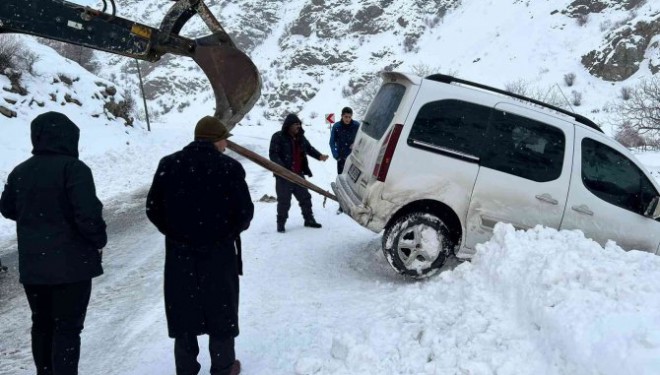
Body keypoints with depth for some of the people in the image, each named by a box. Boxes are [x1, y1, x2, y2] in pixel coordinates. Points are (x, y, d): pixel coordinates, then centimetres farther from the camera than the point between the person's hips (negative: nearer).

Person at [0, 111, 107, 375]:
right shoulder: (73, 168, -16)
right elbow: (88, 214, -23)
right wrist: (99, 240, -7)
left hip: (32, 264, 7)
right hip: (71, 264, -6)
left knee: (42, 324, 19)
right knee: (67, 327, 0)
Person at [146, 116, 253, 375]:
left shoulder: (168, 164, -2)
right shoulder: (229, 167, -11)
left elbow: (153, 209, 1)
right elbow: (245, 212, -12)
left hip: (179, 252, 3)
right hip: (219, 252, -3)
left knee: (182, 312, 14)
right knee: (221, 312, 12)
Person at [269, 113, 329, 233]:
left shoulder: (300, 137, 11)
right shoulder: (278, 137, -10)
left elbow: (309, 148, 18)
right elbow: (273, 154, -16)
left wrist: (319, 156, -3)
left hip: (298, 174, 6)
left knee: (305, 197, 13)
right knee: (284, 201, -1)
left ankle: (309, 220, 27)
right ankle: (281, 224, 12)